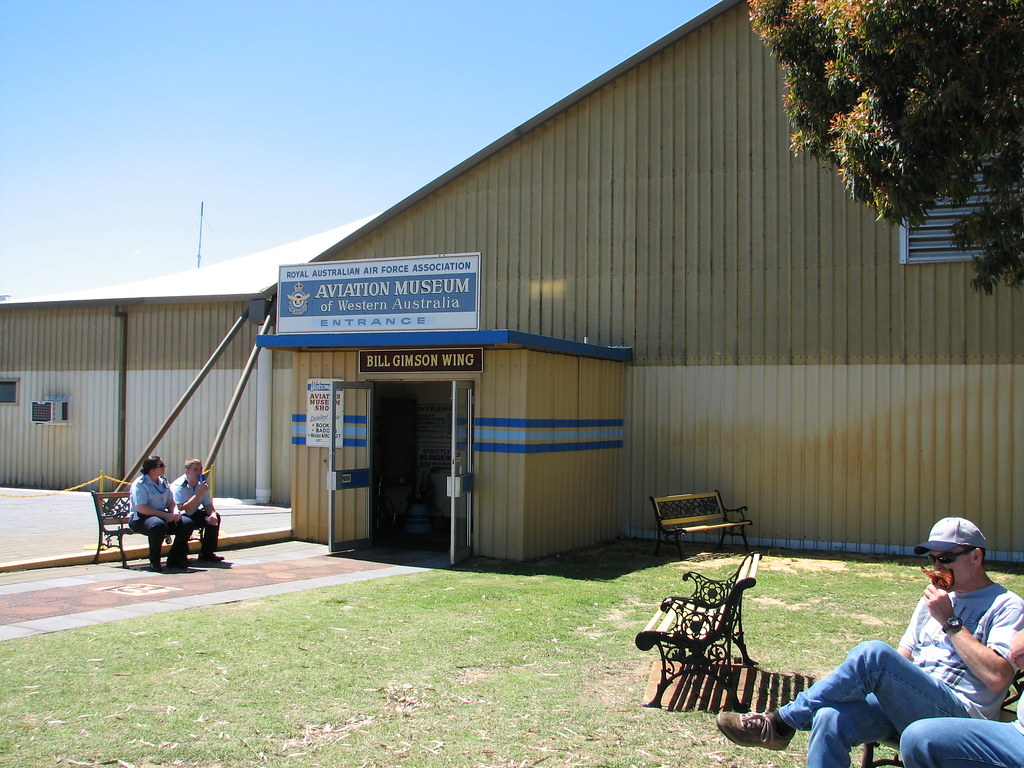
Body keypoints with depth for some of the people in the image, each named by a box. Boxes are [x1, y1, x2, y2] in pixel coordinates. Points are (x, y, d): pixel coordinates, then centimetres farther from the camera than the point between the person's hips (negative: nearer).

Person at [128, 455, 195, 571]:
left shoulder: (163, 482, 15)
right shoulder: (140, 484, -10)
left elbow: (170, 502, 16)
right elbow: (141, 508, -20)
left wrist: (174, 512, -9)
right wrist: (165, 515, -23)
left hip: (163, 515, 8)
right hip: (142, 518, -8)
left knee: (187, 523, -15)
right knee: (159, 525, -41)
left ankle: (175, 559, -3)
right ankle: (154, 561, -21)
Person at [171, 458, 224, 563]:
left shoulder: (202, 484, 0)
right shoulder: (178, 486, -21)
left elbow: (208, 505, -1)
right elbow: (183, 508, -32)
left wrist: (213, 514, -24)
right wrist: (199, 493, -34)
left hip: (193, 515, 7)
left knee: (215, 517, -11)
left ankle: (207, 553, -4)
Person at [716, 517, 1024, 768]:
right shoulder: (935, 598, 25)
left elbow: (997, 677, -13)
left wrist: (950, 621, -10)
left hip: (960, 714, -6)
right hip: (908, 704, 6)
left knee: (874, 653, -32)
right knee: (830, 719, -27)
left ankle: (782, 722, -19)